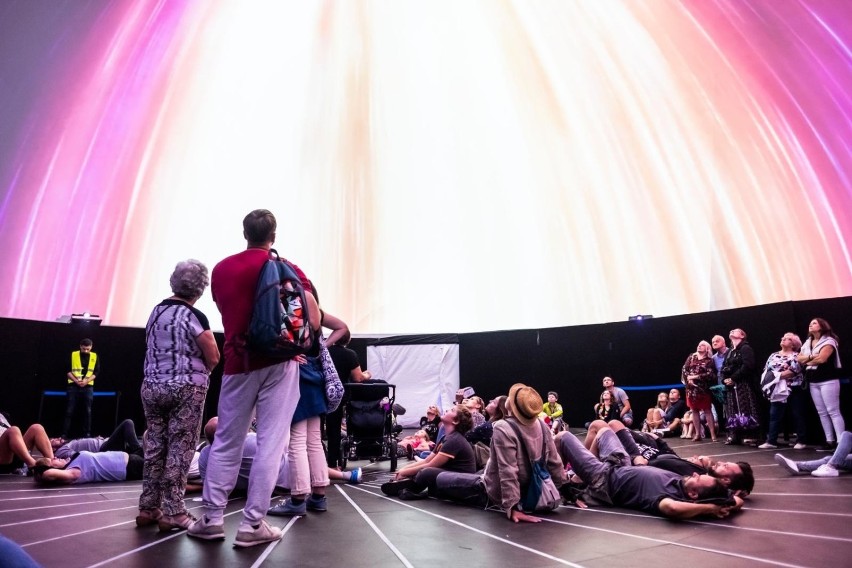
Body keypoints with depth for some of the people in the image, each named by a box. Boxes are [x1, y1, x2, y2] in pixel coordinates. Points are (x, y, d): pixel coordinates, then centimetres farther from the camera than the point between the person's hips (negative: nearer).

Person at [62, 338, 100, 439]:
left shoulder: (95, 356, 4)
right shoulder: (73, 355, 1)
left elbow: (97, 372, 2)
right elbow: (67, 371, -1)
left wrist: (86, 381, -14)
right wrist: (76, 380, -14)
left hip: (88, 387, 1)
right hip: (73, 386, -1)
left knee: (88, 411, 3)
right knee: (69, 411, -1)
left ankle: (87, 434, 9)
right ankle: (65, 434, 5)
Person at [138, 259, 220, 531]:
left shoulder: (156, 311, 9)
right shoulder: (194, 316, -12)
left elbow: (155, 349, 15)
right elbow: (214, 358, -13)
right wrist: (199, 371, 4)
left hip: (152, 386, 7)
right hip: (186, 389, -6)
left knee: (155, 447, 12)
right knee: (179, 450, 1)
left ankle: (148, 508, 20)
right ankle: (173, 512, 5)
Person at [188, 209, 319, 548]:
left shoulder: (221, 270, 9)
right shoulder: (288, 270, -3)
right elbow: (314, 322, -8)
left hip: (238, 363, 4)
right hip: (278, 363, -3)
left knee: (226, 442, 14)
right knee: (271, 443, 2)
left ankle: (212, 518, 20)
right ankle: (252, 524, 6)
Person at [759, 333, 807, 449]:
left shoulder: (796, 356, -3)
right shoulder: (774, 355, 14)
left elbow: (794, 371, -18)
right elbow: (766, 370, 10)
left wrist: (778, 375, -18)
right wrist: (770, 377, -8)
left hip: (793, 389, -5)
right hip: (778, 390, 5)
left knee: (798, 415, 4)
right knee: (774, 415, 3)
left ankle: (801, 441, 14)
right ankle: (771, 441, 4)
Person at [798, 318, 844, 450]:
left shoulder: (828, 341, -6)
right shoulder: (807, 343, 16)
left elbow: (822, 358, -18)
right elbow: (799, 359, 8)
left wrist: (807, 361, -2)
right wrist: (811, 357, -11)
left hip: (828, 380, -7)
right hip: (813, 382, 7)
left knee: (833, 411, -8)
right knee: (822, 413, 9)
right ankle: (830, 441, 13)